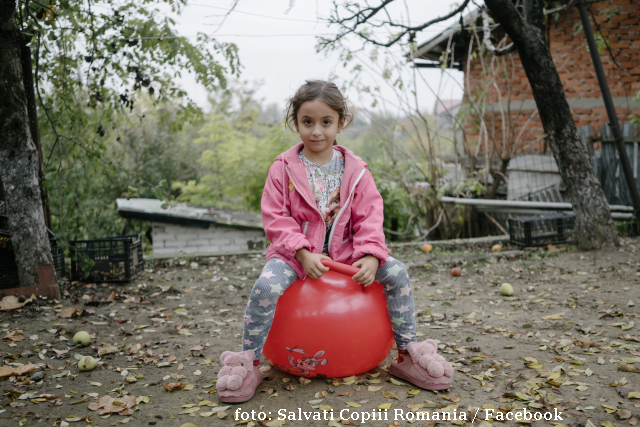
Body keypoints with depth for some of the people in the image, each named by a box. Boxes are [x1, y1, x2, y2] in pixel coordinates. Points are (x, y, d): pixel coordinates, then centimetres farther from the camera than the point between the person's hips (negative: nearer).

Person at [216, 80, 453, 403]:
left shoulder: (355, 171, 3)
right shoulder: (284, 168, -2)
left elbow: (369, 217, 0)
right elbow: (275, 218, -7)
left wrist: (370, 256, -18)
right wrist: (303, 253, -21)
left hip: (344, 251, 3)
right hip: (296, 252, -2)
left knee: (396, 272, -15)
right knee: (266, 285, -32)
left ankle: (407, 354, -1)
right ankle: (248, 363, -12)